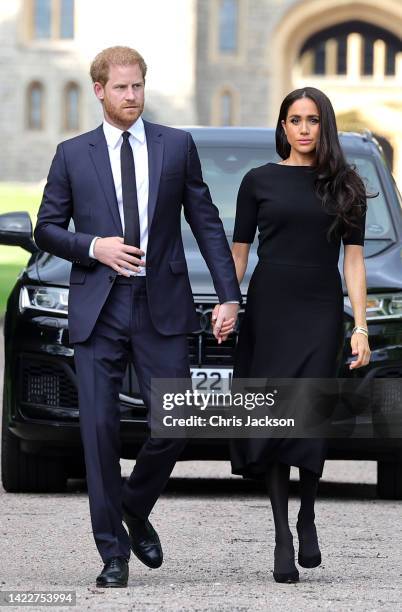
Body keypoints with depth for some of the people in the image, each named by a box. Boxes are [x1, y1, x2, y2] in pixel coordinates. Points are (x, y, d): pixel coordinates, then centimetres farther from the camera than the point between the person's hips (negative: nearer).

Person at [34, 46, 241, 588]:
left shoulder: (177, 147, 7)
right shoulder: (73, 155, 6)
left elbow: (206, 223, 7)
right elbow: (47, 228, 10)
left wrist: (229, 295, 1)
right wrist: (93, 248, -9)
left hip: (161, 309, 0)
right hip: (98, 312, 0)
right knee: (100, 428, -4)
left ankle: (136, 509, 25)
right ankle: (113, 552, 5)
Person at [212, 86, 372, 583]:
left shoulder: (345, 186, 7)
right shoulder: (259, 181, 6)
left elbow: (354, 260, 6)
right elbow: (238, 252, 8)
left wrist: (361, 327, -1)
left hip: (321, 313, 0)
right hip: (269, 310, 0)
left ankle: (307, 519, 12)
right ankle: (283, 538, -1)